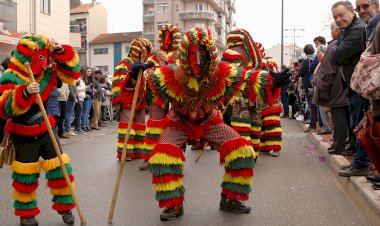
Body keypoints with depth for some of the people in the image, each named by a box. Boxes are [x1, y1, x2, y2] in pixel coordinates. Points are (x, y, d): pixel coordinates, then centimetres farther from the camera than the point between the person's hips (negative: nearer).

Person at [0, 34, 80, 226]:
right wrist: (24, 93, -46)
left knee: (60, 169, 3)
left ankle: (64, 207, 22)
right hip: (24, 136, -4)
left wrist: (61, 52, -14)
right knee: (25, 175, 6)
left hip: (47, 130, 4)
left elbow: (73, 72, -1)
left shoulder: (48, 72, -3)